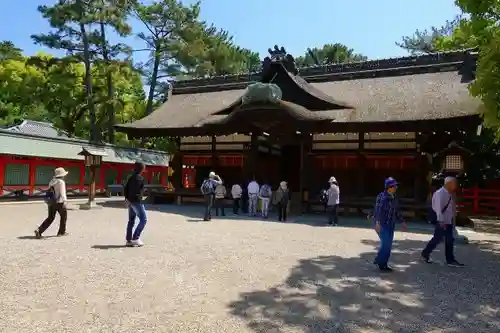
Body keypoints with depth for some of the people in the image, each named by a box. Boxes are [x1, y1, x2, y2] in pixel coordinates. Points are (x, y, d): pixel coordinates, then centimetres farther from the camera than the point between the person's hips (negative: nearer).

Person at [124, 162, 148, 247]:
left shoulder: (131, 177, 14)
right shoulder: (140, 178, -12)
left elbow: (126, 188, 13)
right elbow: (140, 191, -21)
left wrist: (127, 198, 10)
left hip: (130, 201, 9)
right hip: (136, 201, -9)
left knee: (131, 221, 12)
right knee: (143, 219, -2)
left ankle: (128, 240, 15)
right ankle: (135, 238, -5)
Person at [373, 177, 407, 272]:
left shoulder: (394, 198, 12)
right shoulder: (382, 196, -13)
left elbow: (397, 212, 23)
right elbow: (378, 210, -24)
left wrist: (402, 222, 23)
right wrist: (377, 222, -35)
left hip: (391, 225, 8)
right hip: (382, 225, -8)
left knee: (388, 245, 8)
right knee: (386, 244, -11)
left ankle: (383, 264, 19)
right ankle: (379, 262, 6)